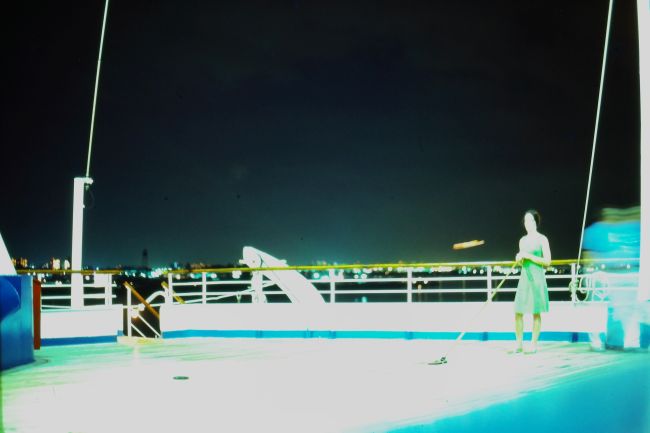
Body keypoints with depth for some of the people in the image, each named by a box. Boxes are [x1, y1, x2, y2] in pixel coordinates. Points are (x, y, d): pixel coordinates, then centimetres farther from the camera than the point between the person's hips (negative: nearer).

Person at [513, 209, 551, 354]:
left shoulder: (542, 239, -2)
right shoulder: (522, 240, 14)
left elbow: (547, 261, -8)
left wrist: (529, 256, -14)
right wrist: (519, 259, 0)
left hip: (537, 278, -5)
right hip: (524, 277, 5)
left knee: (536, 312, -1)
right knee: (518, 312, -1)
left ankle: (534, 344, 4)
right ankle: (519, 343, 5)